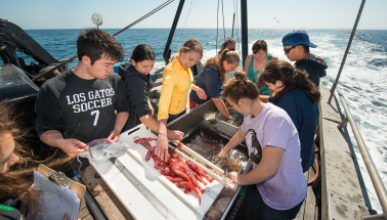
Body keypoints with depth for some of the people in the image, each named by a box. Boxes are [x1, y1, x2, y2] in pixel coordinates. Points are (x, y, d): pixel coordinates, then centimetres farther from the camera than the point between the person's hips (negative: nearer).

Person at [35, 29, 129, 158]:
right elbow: (46, 129, 1)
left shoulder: (114, 81, 0)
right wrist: (61, 143, -20)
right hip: (80, 156, -1)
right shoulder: (52, 90, -8)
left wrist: (117, 130, -3)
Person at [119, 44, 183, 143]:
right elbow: (143, 116, -41)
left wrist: (148, 105, 1)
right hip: (131, 127, -9)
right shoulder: (136, 82, -35)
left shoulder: (129, 69, -5)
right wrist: (167, 133, -42)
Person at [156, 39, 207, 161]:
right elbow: (164, 102, -49)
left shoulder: (185, 65, -10)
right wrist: (162, 136, -59)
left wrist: (195, 88, 0)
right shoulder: (171, 71, -35)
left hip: (182, 109, 8)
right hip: (171, 114, -7)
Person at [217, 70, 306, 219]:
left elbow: (268, 168, -35)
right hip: (262, 185, 6)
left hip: (284, 196, -6)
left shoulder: (275, 119, -34)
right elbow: (241, 134, 14)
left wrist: (241, 179, -17)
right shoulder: (250, 115, -8)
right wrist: (225, 150, 25)